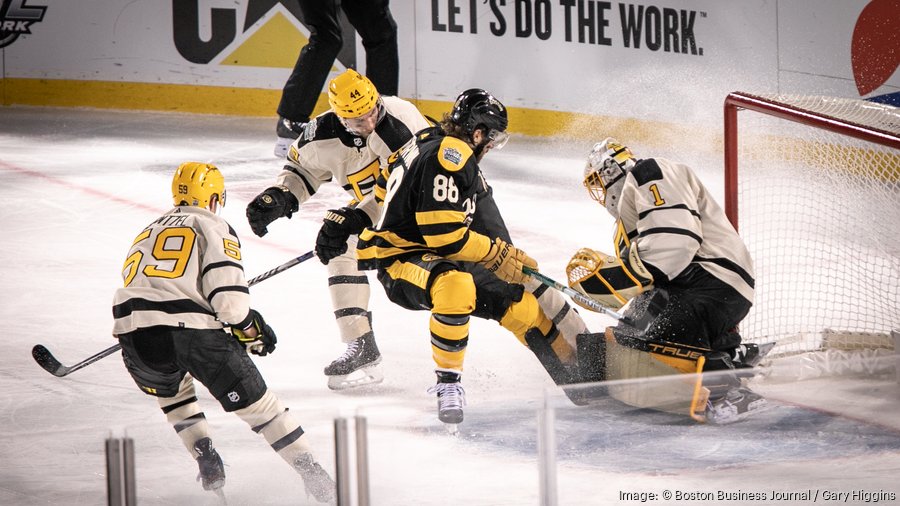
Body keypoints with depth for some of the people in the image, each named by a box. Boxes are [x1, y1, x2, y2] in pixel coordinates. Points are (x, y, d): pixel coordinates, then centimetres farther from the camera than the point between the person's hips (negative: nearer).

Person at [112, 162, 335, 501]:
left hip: (135, 335, 4)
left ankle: (207, 461, 22)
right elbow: (227, 291, -4)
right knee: (255, 402, 7)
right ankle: (313, 474, 6)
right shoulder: (212, 227, 11)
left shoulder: (149, 231, 30)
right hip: (194, 332, -4)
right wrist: (249, 328, 11)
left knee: (171, 389, 36)